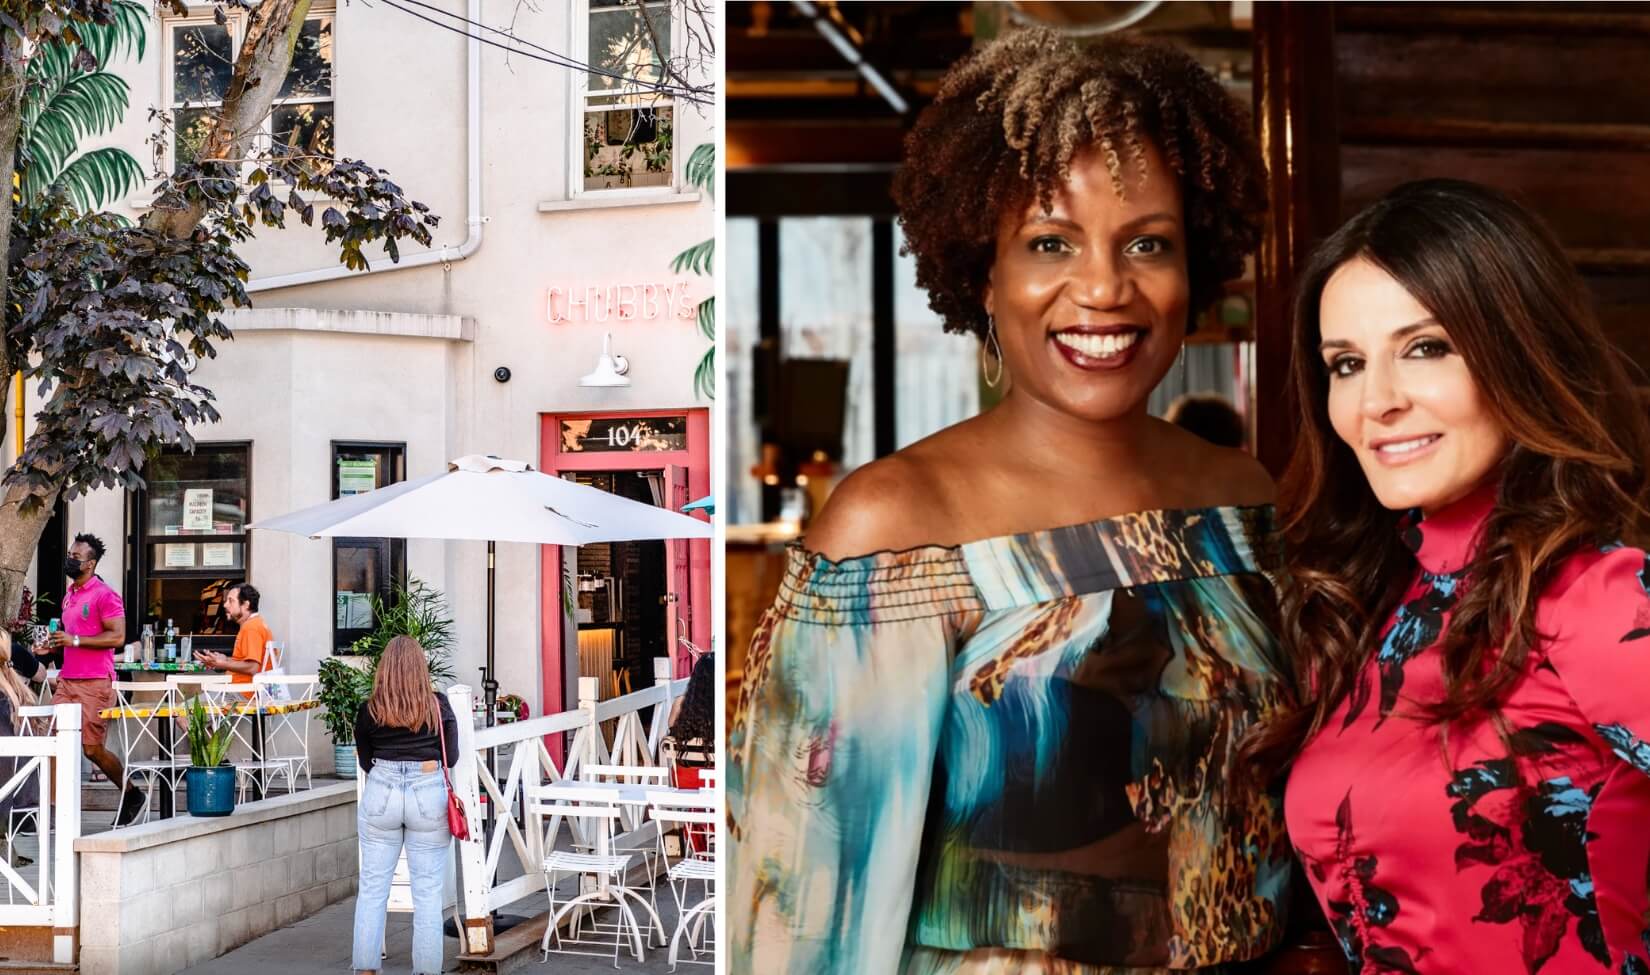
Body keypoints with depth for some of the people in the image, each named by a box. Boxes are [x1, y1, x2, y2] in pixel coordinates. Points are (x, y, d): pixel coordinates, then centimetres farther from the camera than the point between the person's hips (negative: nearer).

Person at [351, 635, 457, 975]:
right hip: (429, 796, -1)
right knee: (427, 893, 4)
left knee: (372, 889, 10)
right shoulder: (439, 706, -3)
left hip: (380, 794, 1)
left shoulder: (369, 710, -1)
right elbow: (451, 757, 5)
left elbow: (365, 762, 8)